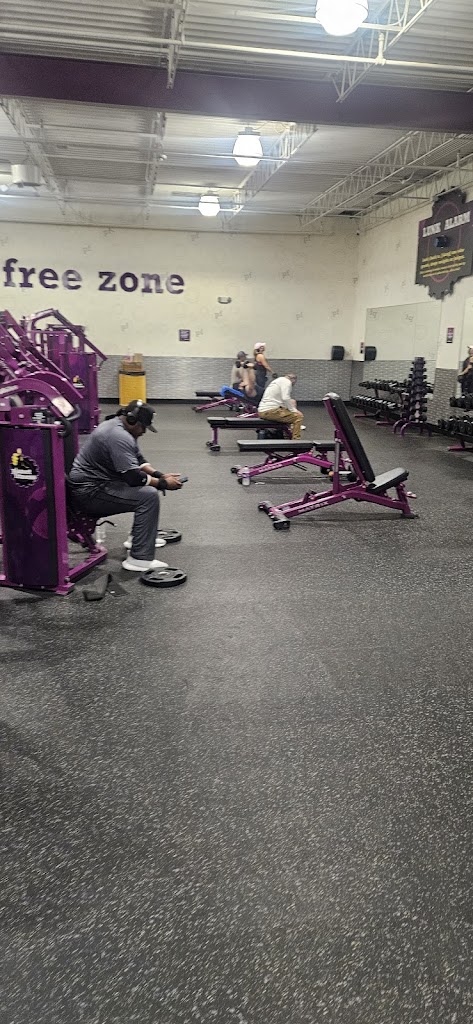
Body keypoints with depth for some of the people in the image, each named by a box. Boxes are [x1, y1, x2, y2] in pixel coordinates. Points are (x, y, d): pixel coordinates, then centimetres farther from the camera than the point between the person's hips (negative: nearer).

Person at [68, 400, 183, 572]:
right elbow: (133, 477, -27)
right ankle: (139, 559, -21)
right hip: (88, 492, -11)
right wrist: (163, 483, -16)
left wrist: (159, 474, 5)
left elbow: (138, 460, 19)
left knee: (149, 483, 16)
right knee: (149, 495, -23)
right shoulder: (118, 437, -23)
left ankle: (140, 537, 23)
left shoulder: (118, 426, 11)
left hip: (95, 481, 11)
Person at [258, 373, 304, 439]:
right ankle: (295, 441, -10)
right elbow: (285, 398, -19)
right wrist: (294, 410, -10)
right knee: (298, 416, -7)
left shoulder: (279, 380, 25)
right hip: (270, 411, -10)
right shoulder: (287, 381, -3)